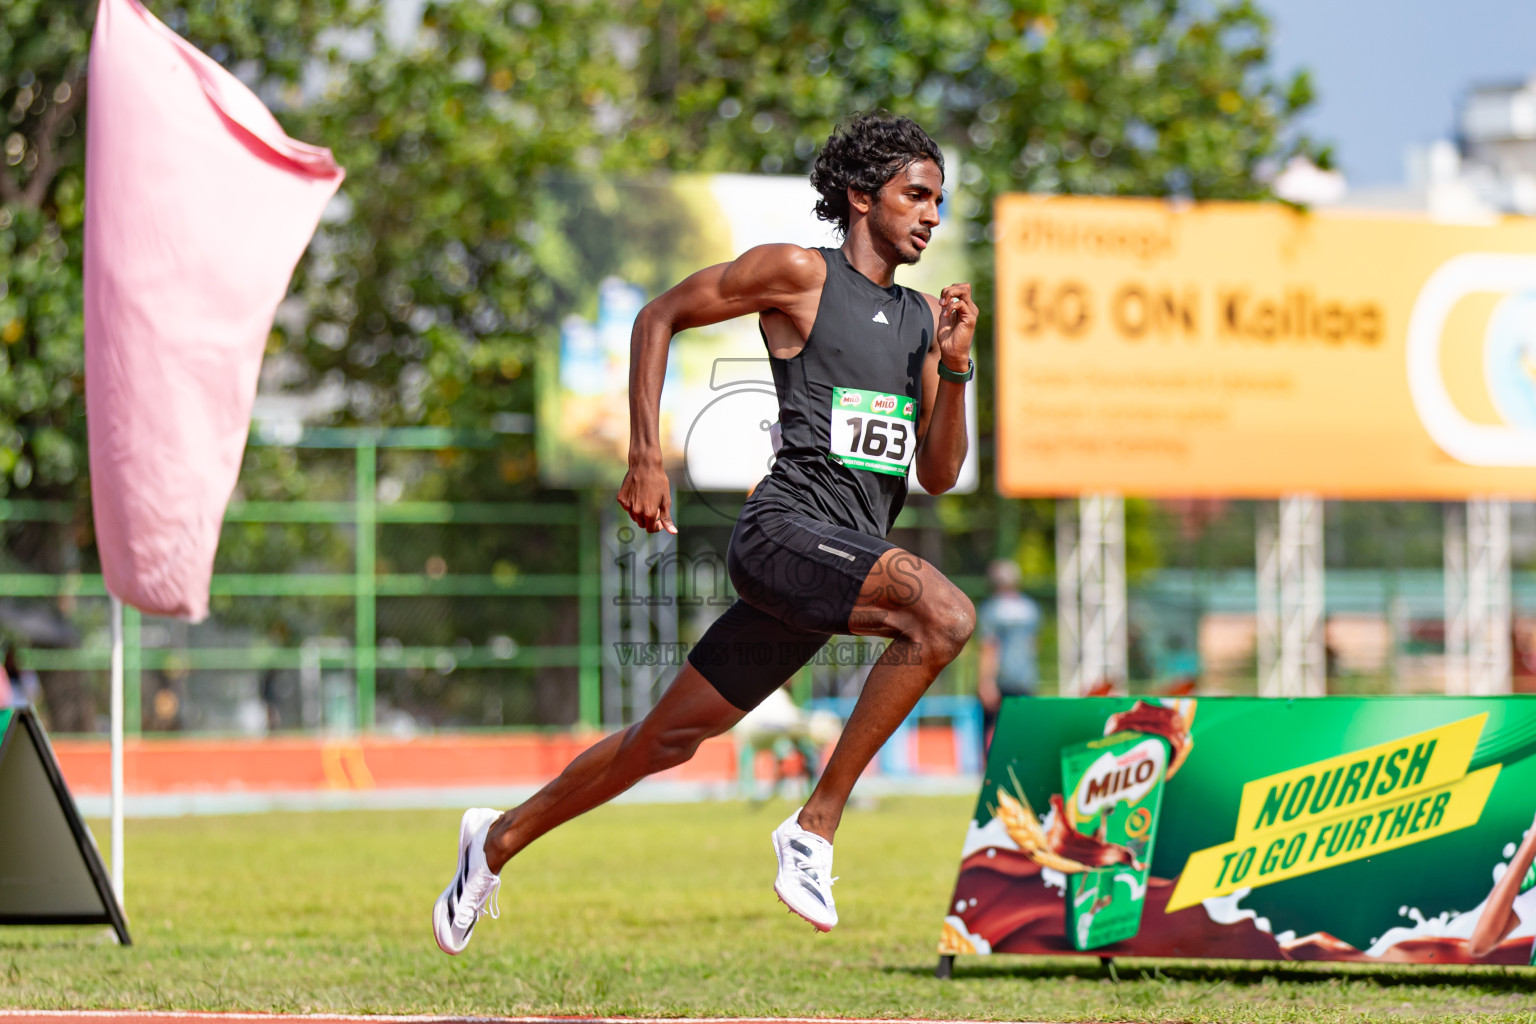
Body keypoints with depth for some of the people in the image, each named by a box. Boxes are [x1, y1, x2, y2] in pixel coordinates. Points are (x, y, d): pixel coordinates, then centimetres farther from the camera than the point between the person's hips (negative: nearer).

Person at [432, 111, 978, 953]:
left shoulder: (924, 318, 16)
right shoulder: (797, 274, -3)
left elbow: (938, 476, 15)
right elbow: (659, 317, 5)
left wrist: (955, 369, -2)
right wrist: (645, 458, -3)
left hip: (853, 556, 7)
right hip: (785, 531, -7)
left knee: (669, 739, 13)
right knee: (945, 613, -30)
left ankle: (501, 838, 32)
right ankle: (816, 828, -23)